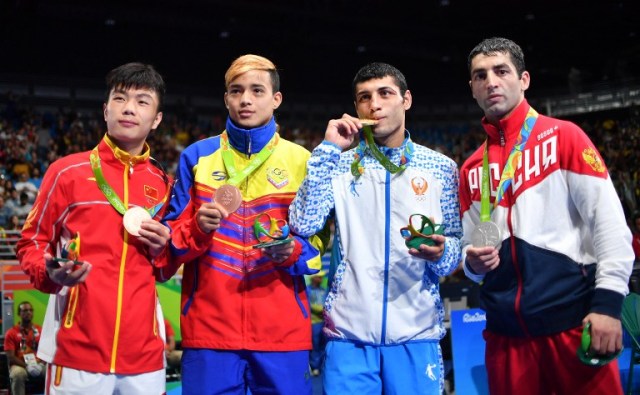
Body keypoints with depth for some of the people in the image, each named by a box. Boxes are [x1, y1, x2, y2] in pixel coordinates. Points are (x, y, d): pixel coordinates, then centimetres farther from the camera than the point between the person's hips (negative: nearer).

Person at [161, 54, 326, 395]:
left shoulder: (301, 161, 6)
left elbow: (317, 242, 7)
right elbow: (172, 242, 6)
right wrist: (198, 227, -14)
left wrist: (293, 251, -13)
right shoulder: (197, 156, 6)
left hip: (283, 328, 0)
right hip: (209, 327, 0)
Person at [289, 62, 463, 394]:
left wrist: (440, 253, -15)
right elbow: (303, 224, -8)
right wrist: (328, 149, -8)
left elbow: (456, 243, 8)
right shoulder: (340, 165, 5)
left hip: (416, 331, 0)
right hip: (349, 331, 0)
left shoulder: (440, 167, 6)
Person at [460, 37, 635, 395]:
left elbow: (609, 221, -6)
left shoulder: (563, 136, 0)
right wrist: (474, 262, -2)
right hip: (506, 332, 5)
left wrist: (608, 301, -14)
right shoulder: (472, 168, 14)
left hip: (573, 321, -4)